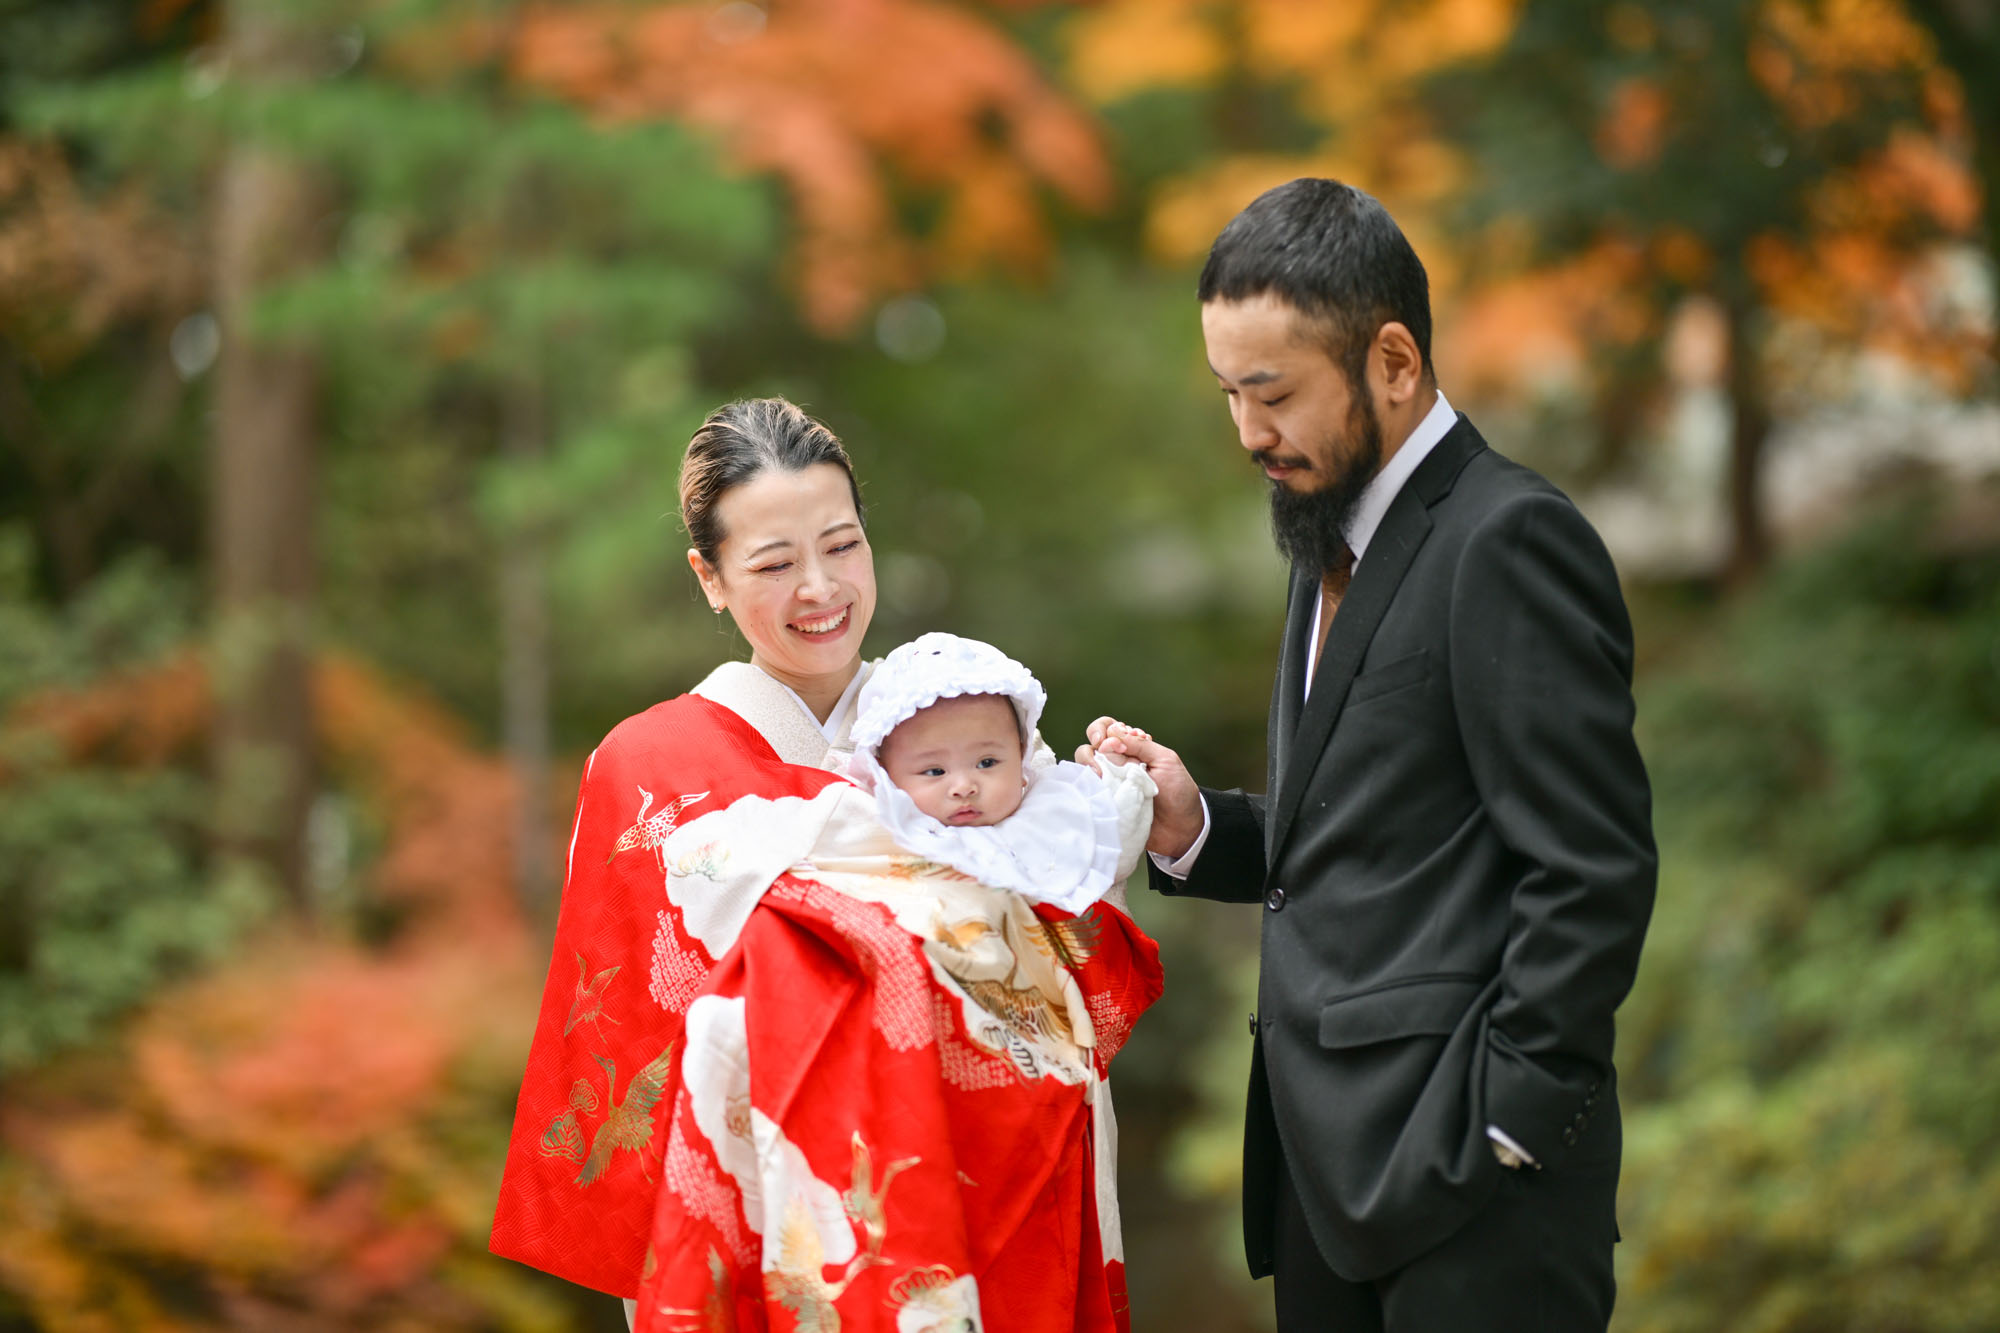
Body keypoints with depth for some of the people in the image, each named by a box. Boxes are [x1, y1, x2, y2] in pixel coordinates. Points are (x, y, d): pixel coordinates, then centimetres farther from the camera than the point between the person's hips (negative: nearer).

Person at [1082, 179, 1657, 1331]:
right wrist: (1195, 828, 4)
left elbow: (1592, 871, -17)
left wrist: (1501, 1125, -16)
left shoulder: (1508, 542, -12)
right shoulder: (1340, 551, 17)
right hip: (1332, 1167, 8)